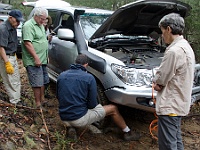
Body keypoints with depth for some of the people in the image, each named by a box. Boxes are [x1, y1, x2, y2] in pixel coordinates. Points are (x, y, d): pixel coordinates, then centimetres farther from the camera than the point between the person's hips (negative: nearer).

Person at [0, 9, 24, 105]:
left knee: (16, 80, 14)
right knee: (10, 82, -3)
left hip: (13, 57, 9)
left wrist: (14, 54, 16)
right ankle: (15, 101, 5)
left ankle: (17, 99, 24)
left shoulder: (13, 27, 8)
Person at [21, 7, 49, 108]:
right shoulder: (28, 26, -14)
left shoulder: (40, 25, 17)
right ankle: (38, 103, 3)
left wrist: (45, 56, 21)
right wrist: (36, 57, -24)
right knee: (37, 83, -5)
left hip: (42, 60, 9)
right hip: (34, 61, -9)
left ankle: (42, 99, 27)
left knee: (43, 81, 15)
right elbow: (27, 43, -22)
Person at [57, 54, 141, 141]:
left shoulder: (61, 76, 2)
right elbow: (92, 104, -8)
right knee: (113, 109, 11)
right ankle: (127, 133, 22)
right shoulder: (89, 78, -12)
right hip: (79, 119, -6)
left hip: (64, 119, 6)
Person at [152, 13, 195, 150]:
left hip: (170, 106, -10)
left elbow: (161, 78, -17)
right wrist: (159, 82, 0)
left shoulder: (174, 51, -23)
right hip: (180, 103, 10)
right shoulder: (186, 46, 10)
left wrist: (156, 81, 4)